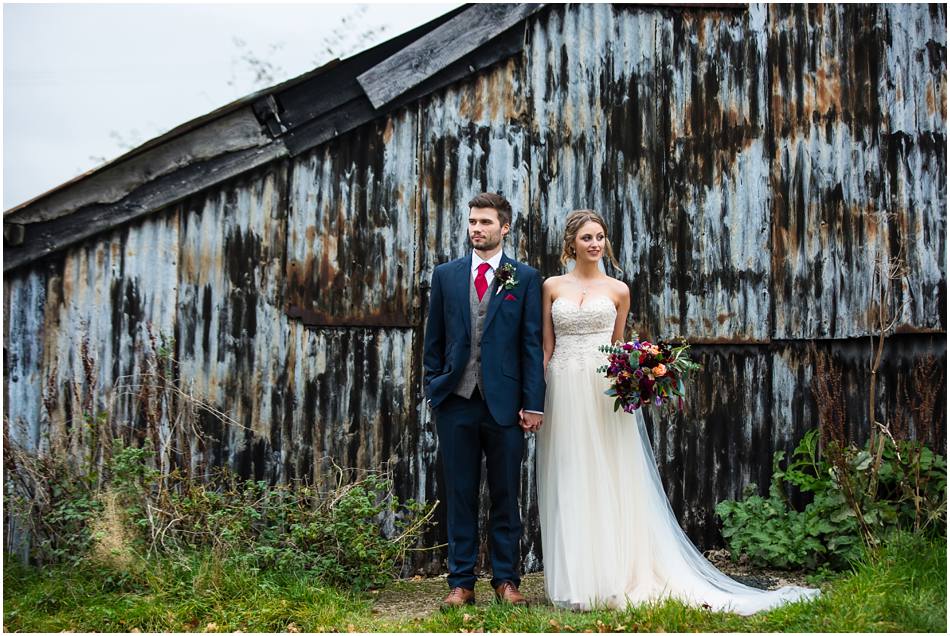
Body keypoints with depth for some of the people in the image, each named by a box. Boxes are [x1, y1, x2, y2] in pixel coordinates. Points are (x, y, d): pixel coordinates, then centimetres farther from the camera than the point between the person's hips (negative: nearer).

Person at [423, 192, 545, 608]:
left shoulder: (525, 278, 3)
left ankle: (506, 580, 18)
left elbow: (532, 344, 0)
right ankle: (461, 583, 15)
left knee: (505, 496, 7)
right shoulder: (446, 275, 9)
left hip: (504, 402, -1)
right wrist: (432, 389, 5)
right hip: (455, 402, 2)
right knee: (460, 496, 7)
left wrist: (533, 403, -5)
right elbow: (434, 340, 12)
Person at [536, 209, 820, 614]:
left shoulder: (618, 290, 9)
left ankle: (614, 579, 8)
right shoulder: (553, 287, 9)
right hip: (563, 390, 1)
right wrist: (539, 397, 1)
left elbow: (616, 347, 14)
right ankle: (576, 583, 12)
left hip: (604, 390, 0)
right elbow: (547, 347, 8)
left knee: (610, 483, 0)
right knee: (569, 485, 3)